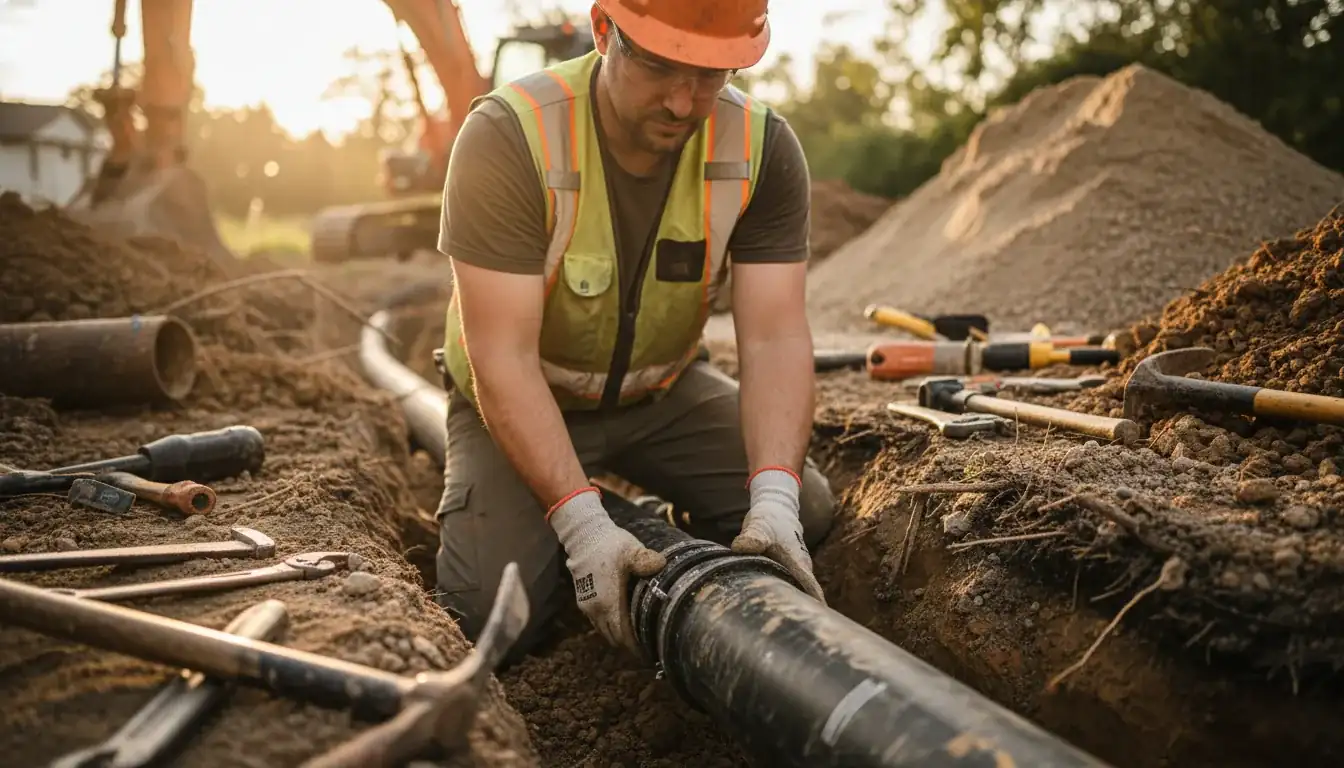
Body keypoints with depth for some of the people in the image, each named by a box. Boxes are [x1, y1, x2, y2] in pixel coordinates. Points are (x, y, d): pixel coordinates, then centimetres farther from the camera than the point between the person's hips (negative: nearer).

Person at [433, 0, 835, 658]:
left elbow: (774, 339, -22)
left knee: (806, 512, -10)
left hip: (662, 388, 3)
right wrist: (581, 522, -37)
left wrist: (775, 500, -36)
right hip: (522, 401, -3)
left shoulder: (764, 149, -18)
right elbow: (503, 358, -31)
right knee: (492, 610, -20)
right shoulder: (508, 137, -29)